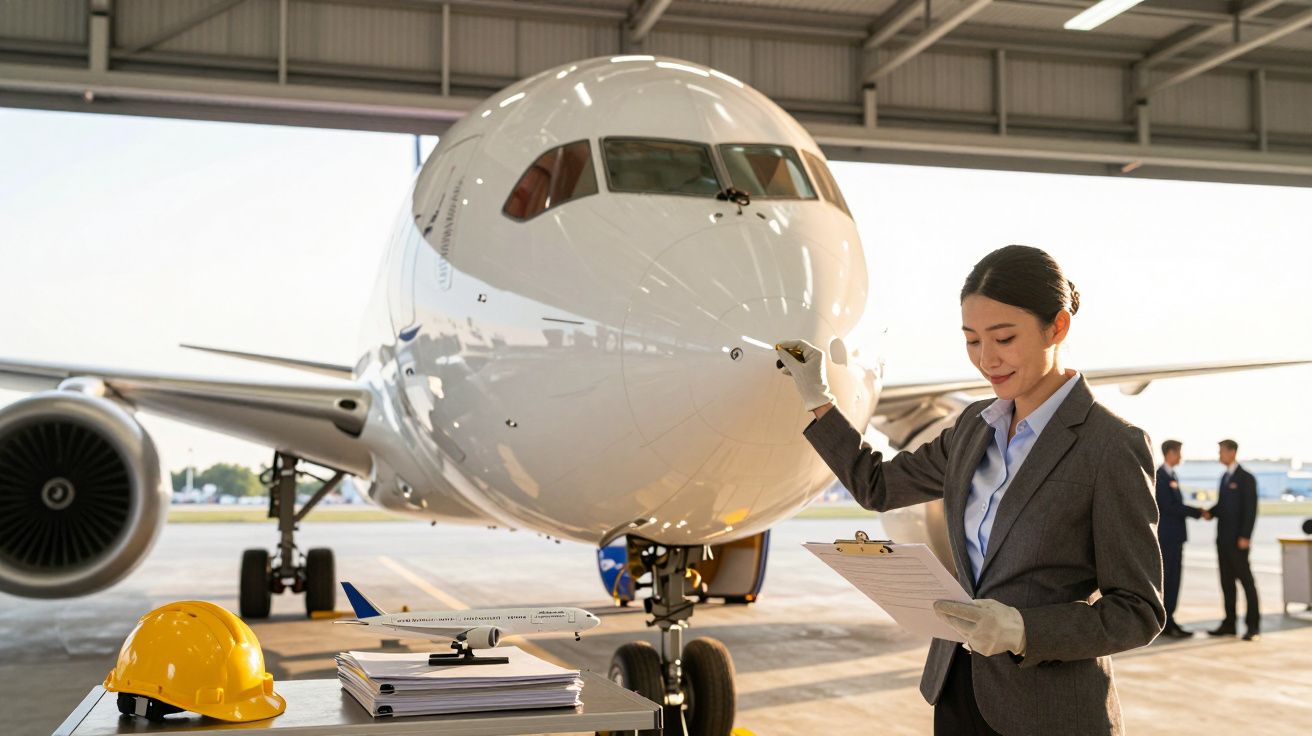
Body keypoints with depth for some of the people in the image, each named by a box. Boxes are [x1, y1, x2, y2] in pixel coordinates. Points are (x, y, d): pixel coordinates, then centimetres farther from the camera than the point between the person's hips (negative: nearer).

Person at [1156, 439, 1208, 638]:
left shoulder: (1170, 475, 16)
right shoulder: (1160, 476, -14)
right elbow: (1168, 507, -19)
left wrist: (1198, 512, 5)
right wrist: (1198, 513, -13)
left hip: (1175, 536, 9)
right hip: (1166, 536, -9)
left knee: (1173, 580, 10)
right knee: (1166, 580, -5)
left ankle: (1167, 622, 15)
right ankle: (1166, 624, -1)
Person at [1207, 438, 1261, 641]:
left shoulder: (1246, 478, -9)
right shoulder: (1225, 477, 16)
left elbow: (1251, 509, -14)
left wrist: (1245, 537, -19)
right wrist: (1209, 512, 0)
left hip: (1238, 539, -8)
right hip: (1223, 538, 8)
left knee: (1246, 581, -4)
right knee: (1227, 581, 8)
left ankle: (1253, 626, -1)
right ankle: (1229, 624, 12)